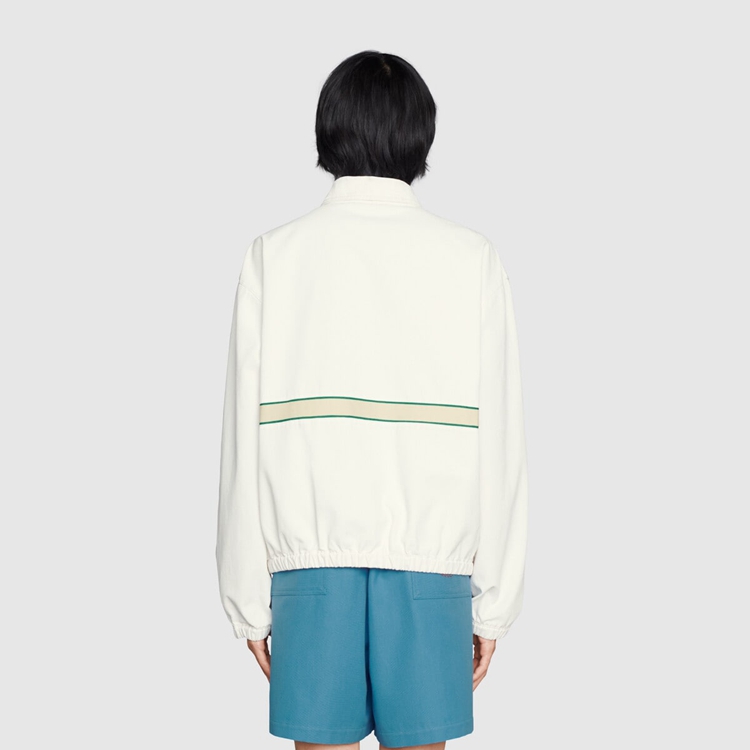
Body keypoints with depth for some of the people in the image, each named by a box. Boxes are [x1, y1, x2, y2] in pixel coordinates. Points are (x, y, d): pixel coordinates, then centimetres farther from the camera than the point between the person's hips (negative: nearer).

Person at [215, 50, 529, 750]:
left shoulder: (275, 255, 0)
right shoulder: (471, 258, 0)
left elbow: (244, 440, 0)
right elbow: (499, 439, -1)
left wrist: (248, 599, 6)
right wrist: (493, 601, 5)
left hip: (309, 563, 0)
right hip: (432, 563, 0)